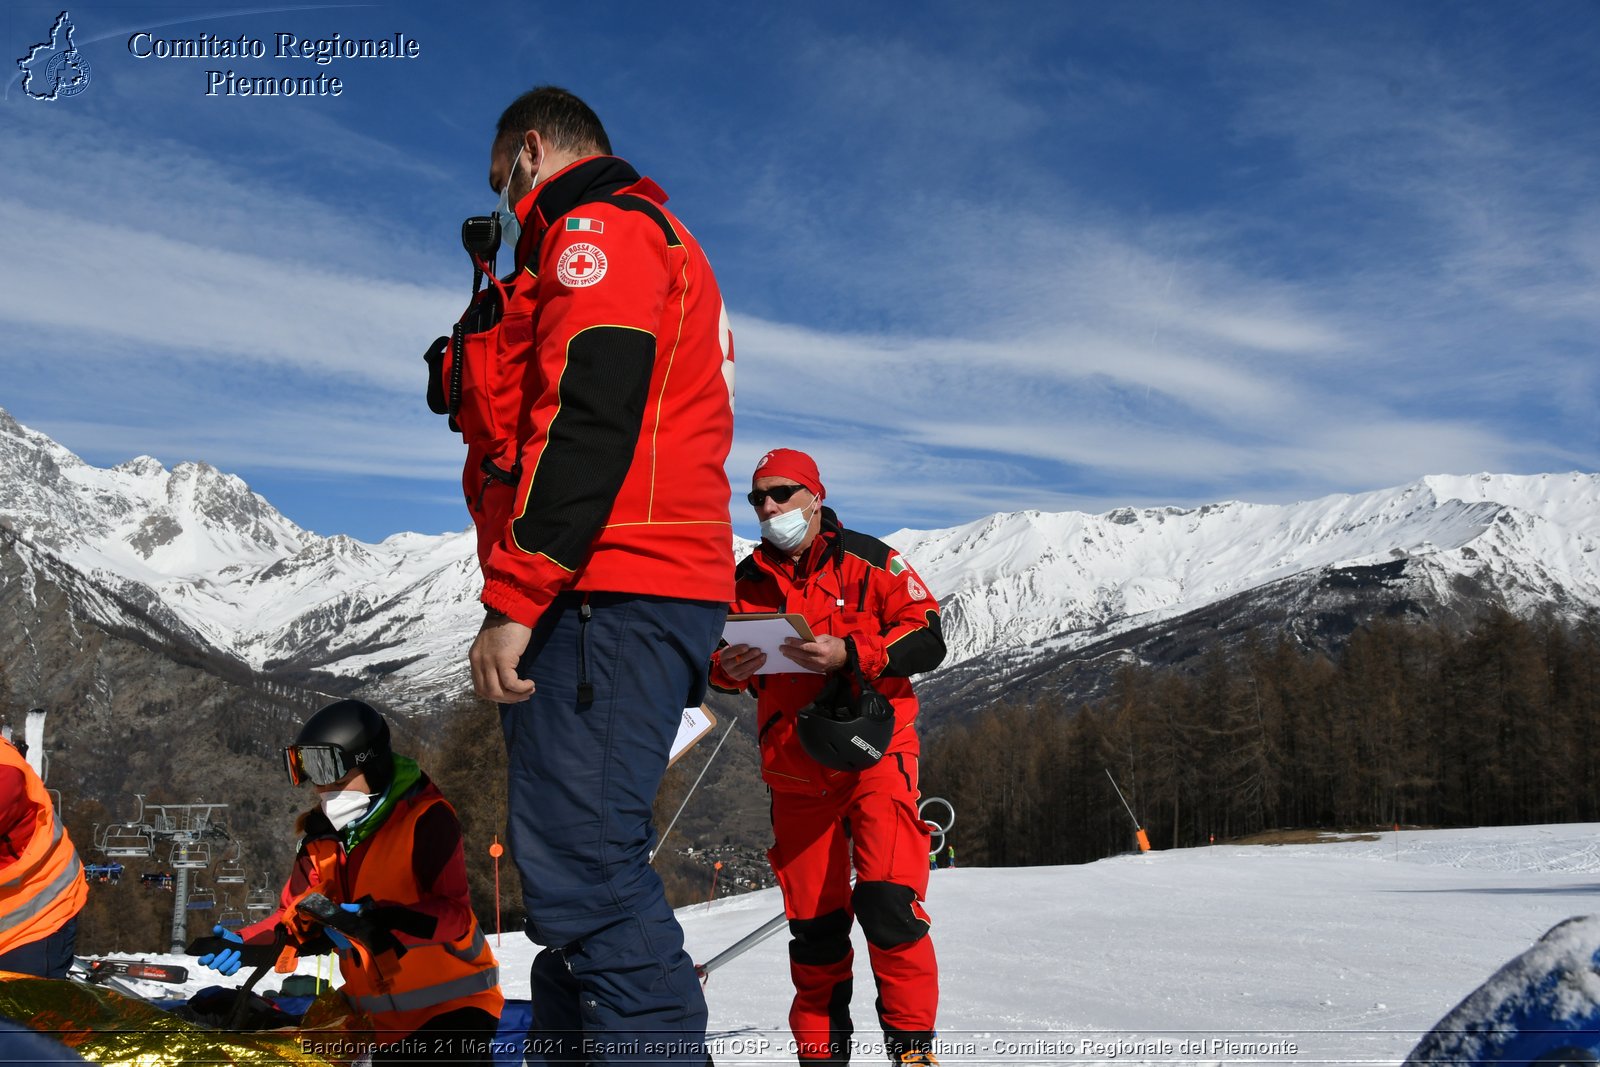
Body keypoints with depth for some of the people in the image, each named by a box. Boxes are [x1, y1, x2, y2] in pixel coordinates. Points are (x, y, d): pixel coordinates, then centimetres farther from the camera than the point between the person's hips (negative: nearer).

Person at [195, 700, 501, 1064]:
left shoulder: (425, 818, -17)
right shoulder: (324, 834, 5)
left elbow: (453, 913, -23)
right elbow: (298, 916, 8)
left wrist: (377, 921, -37)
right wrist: (247, 945, -11)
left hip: (452, 1006, -7)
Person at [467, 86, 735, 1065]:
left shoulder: (596, 226, -1)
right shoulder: (666, 240, 31)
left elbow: (585, 421, -16)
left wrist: (513, 598, -19)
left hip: (611, 594, -11)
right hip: (678, 583, 11)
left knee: (579, 866, -16)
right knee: (582, 863, 12)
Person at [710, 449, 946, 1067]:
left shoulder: (866, 561, -1)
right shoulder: (749, 580, 12)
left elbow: (928, 638, -6)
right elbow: (716, 661, 16)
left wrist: (848, 655, -20)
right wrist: (727, 667, -9)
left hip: (874, 750, -4)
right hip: (795, 770, 4)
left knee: (887, 898, -15)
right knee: (812, 917, 7)